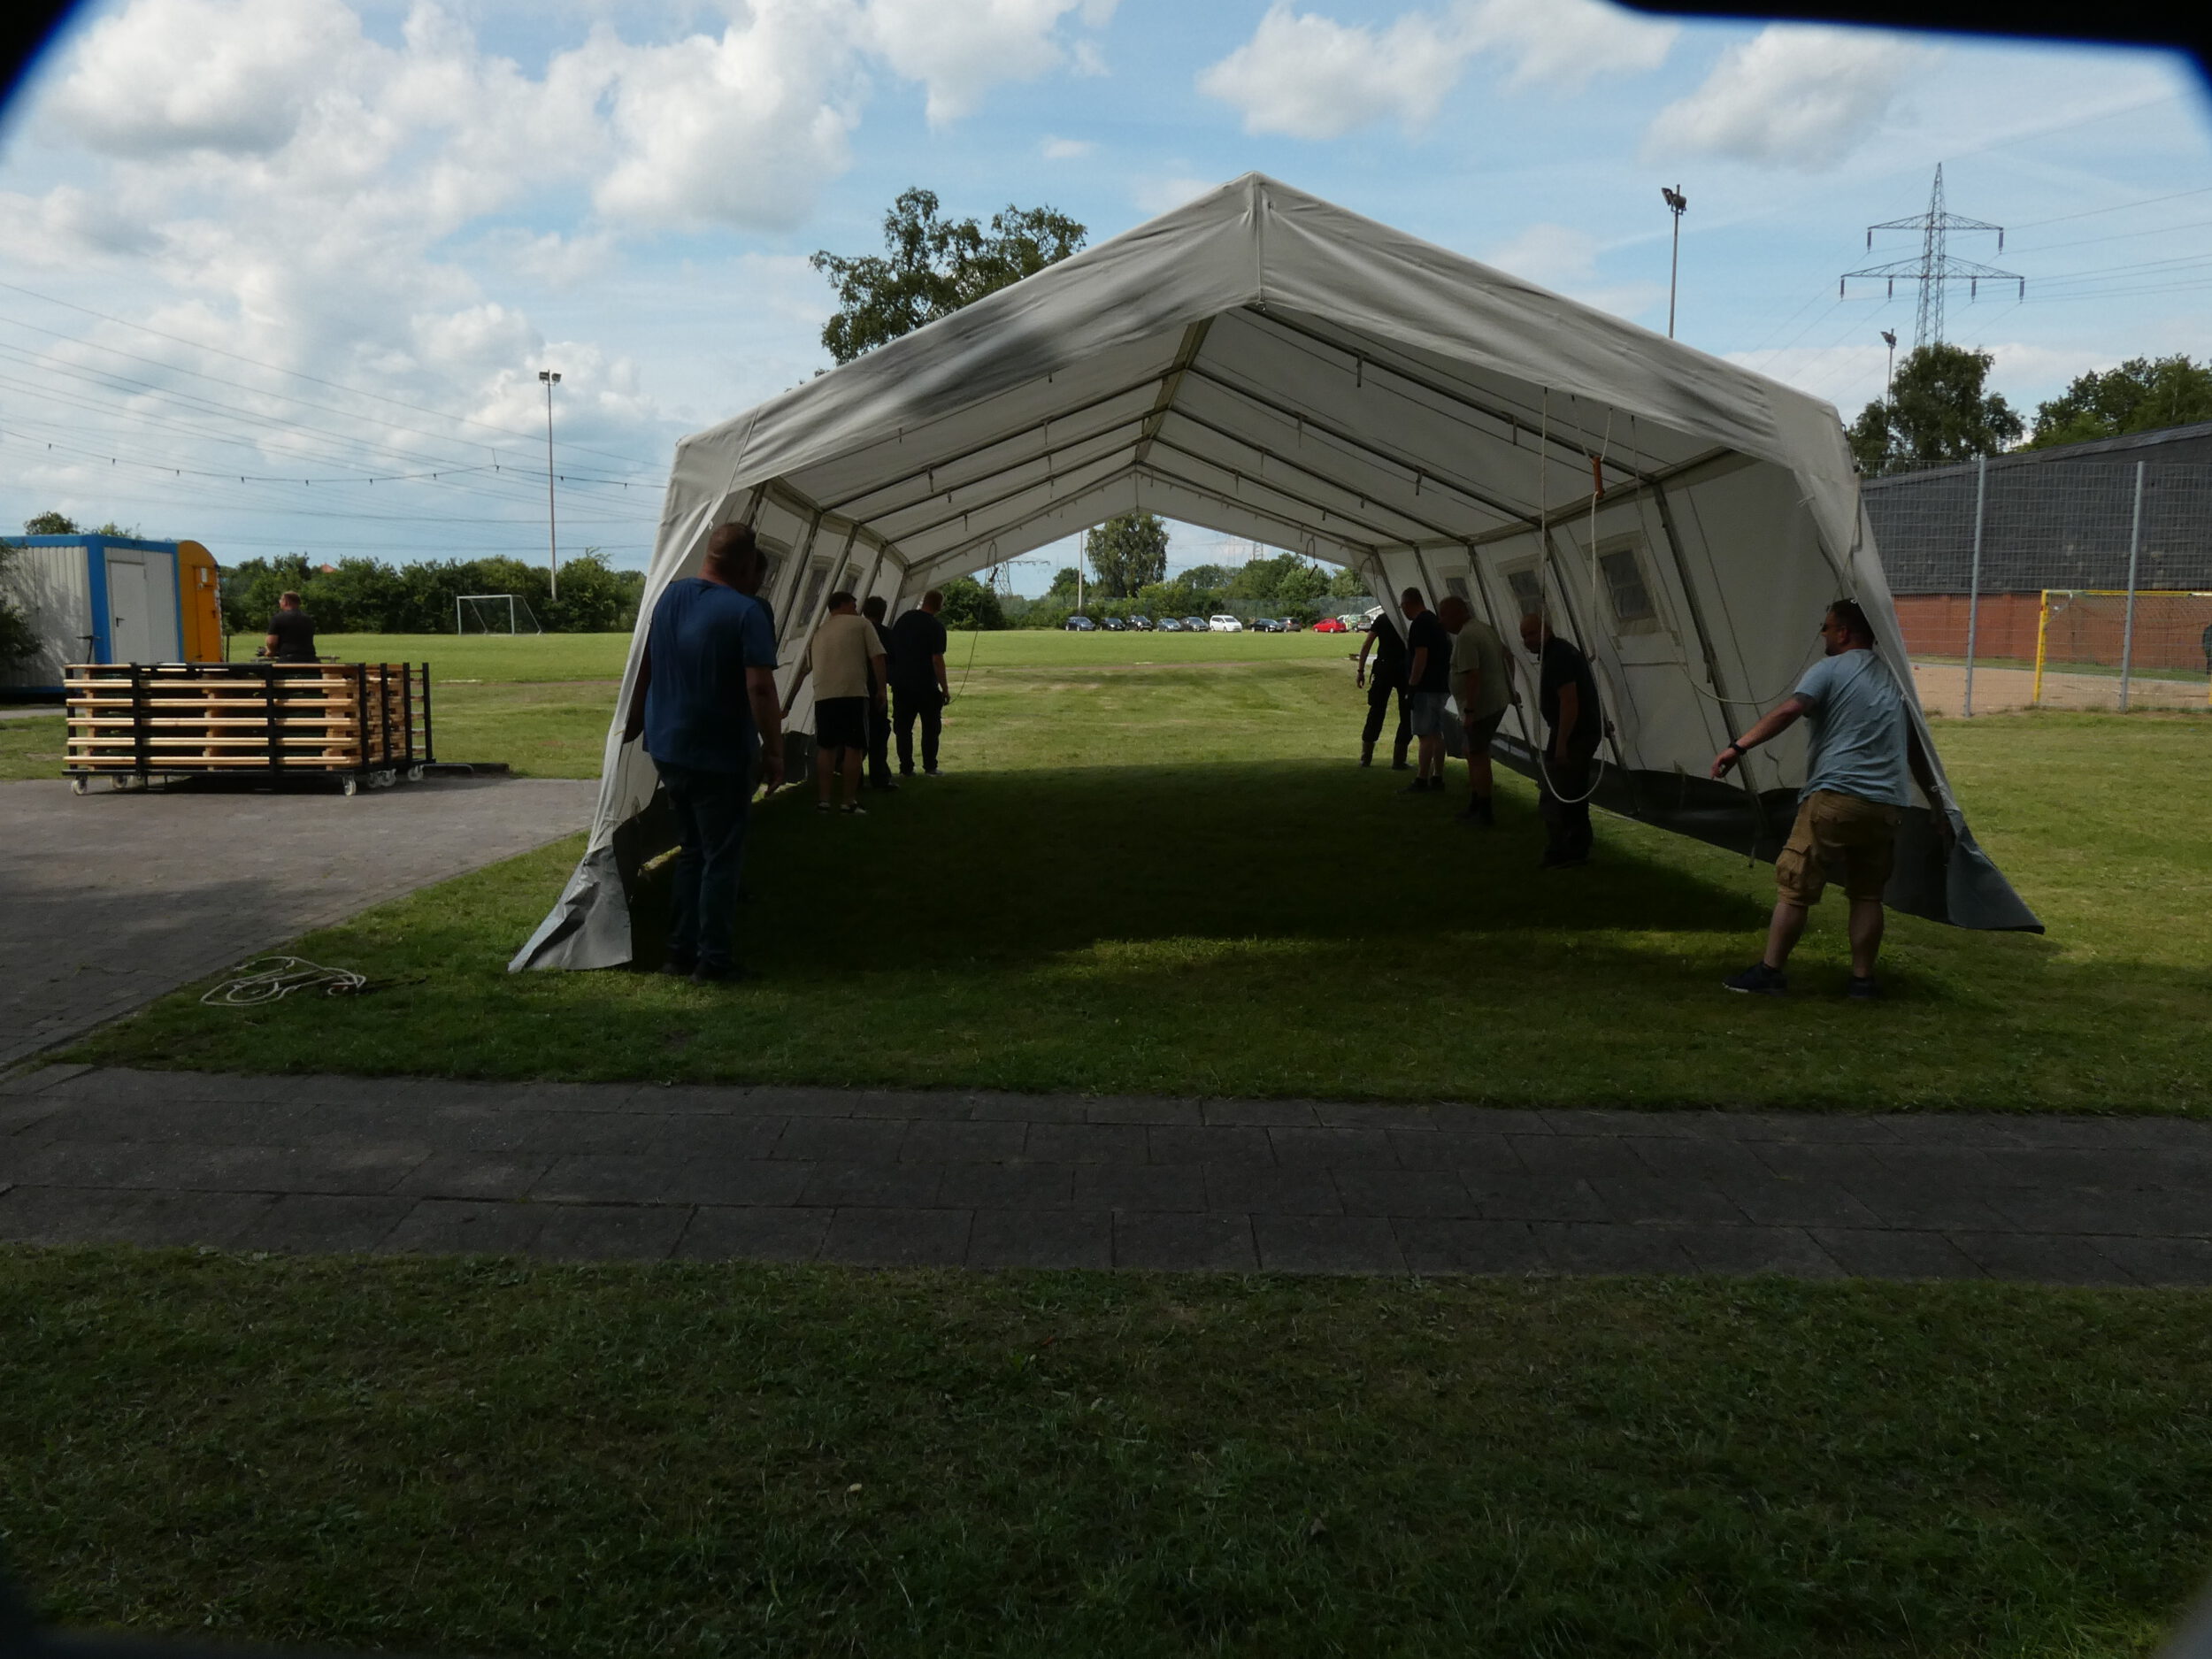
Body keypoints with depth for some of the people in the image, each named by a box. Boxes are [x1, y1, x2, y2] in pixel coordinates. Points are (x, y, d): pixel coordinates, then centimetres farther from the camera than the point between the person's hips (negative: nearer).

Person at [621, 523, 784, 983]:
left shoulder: (670, 595, 6)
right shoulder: (746, 612, -17)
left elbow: (646, 666, 16)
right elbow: (760, 688, -24)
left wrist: (635, 722, 27)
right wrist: (773, 750, -16)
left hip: (667, 750, 7)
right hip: (719, 756, -7)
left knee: (691, 850, 19)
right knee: (722, 857, 4)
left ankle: (680, 951, 21)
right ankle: (713, 959, 8)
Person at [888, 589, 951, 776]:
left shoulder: (902, 620, 8)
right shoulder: (935, 626, -11)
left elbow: (891, 650, 14)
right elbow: (937, 660, -15)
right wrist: (945, 689, -9)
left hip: (900, 684, 5)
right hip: (926, 685, -5)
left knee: (903, 727, 8)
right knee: (931, 727, 7)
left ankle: (905, 768, 7)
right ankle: (930, 767, 6)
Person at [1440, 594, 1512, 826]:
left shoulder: (1466, 637, -21)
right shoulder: (1485, 627, 11)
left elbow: (1472, 676, -27)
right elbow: (1504, 653, 22)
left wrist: (1469, 711, -26)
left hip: (1482, 705, -10)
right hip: (1498, 700, 10)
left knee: (1478, 757, -3)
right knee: (1476, 753, 18)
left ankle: (1485, 814, 2)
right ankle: (1476, 805, 24)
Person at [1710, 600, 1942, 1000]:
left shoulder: (1831, 669, 1)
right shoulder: (1894, 680, 21)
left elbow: (1789, 711, -16)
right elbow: (1914, 751, 24)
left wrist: (1739, 747, -21)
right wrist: (1937, 805, 29)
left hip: (1834, 797, -6)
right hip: (1887, 807, 6)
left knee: (1794, 886, -1)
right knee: (1867, 895, 15)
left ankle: (1770, 972, 0)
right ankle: (1862, 979, 15)